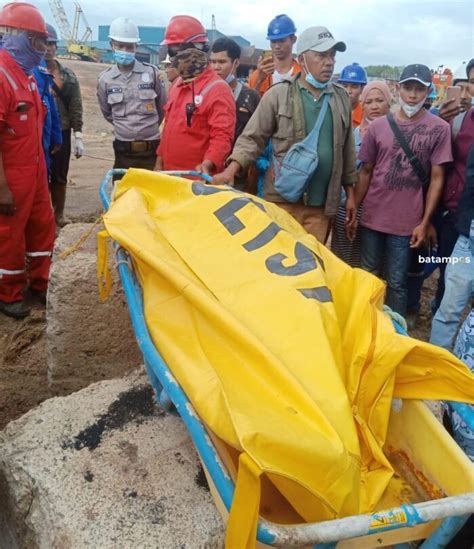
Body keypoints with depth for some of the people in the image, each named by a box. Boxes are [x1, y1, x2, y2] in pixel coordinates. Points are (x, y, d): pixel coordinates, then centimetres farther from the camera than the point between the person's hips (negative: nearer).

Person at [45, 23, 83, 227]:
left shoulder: (68, 75, 7)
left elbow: (75, 108, 6)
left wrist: (78, 136, 3)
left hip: (62, 133, 4)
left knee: (60, 177, 15)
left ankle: (59, 215, 30)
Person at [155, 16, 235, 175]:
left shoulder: (218, 89, -13)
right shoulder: (178, 84, 14)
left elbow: (222, 135, -21)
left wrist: (208, 164, -35)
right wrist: (160, 159, 18)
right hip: (170, 173, 8)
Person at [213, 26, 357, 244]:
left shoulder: (341, 97, 10)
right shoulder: (278, 95, -2)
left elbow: (347, 149, 15)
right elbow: (252, 139, -2)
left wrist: (350, 191, 14)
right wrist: (231, 170, -17)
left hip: (322, 203, 3)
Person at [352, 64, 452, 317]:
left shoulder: (439, 129, -4)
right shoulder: (378, 126, 2)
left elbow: (436, 179, -3)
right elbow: (366, 172, 8)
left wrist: (424, 222, -6)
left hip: (406, 221, -2)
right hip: (371, 217, 3)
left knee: (396, 282, 6)